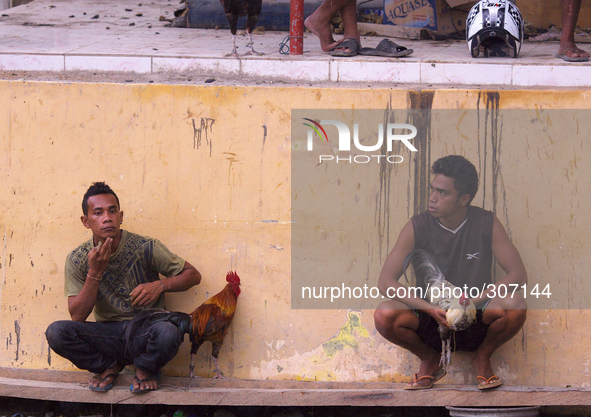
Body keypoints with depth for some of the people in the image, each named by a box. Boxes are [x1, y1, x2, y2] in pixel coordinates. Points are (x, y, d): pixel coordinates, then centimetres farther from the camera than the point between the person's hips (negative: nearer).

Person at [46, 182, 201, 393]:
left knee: (168, 332, -37)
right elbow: (77, 317, -9)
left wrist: (160, 285, -17)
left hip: (144, 333, -1)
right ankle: (108, 367, 3)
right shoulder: (77, 260, -3)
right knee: (56, 332, -26)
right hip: (107, 334, 1)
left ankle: (146, 369, 0)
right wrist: (95, 273, -20)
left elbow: (193, 275, 2)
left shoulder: (146, 248, -8)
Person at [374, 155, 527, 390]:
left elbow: (518, 275, -9)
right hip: (430, 324, 0)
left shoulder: (487, 225, -6)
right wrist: (432, 309, -25)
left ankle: (483, 357, 2)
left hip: (476, 326, 0)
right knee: (384, 315, -29)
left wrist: (475, 299, -23)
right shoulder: (417, 228, -7)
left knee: (515, 307, -31)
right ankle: (429, 359, 3)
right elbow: (385, 282, -12)